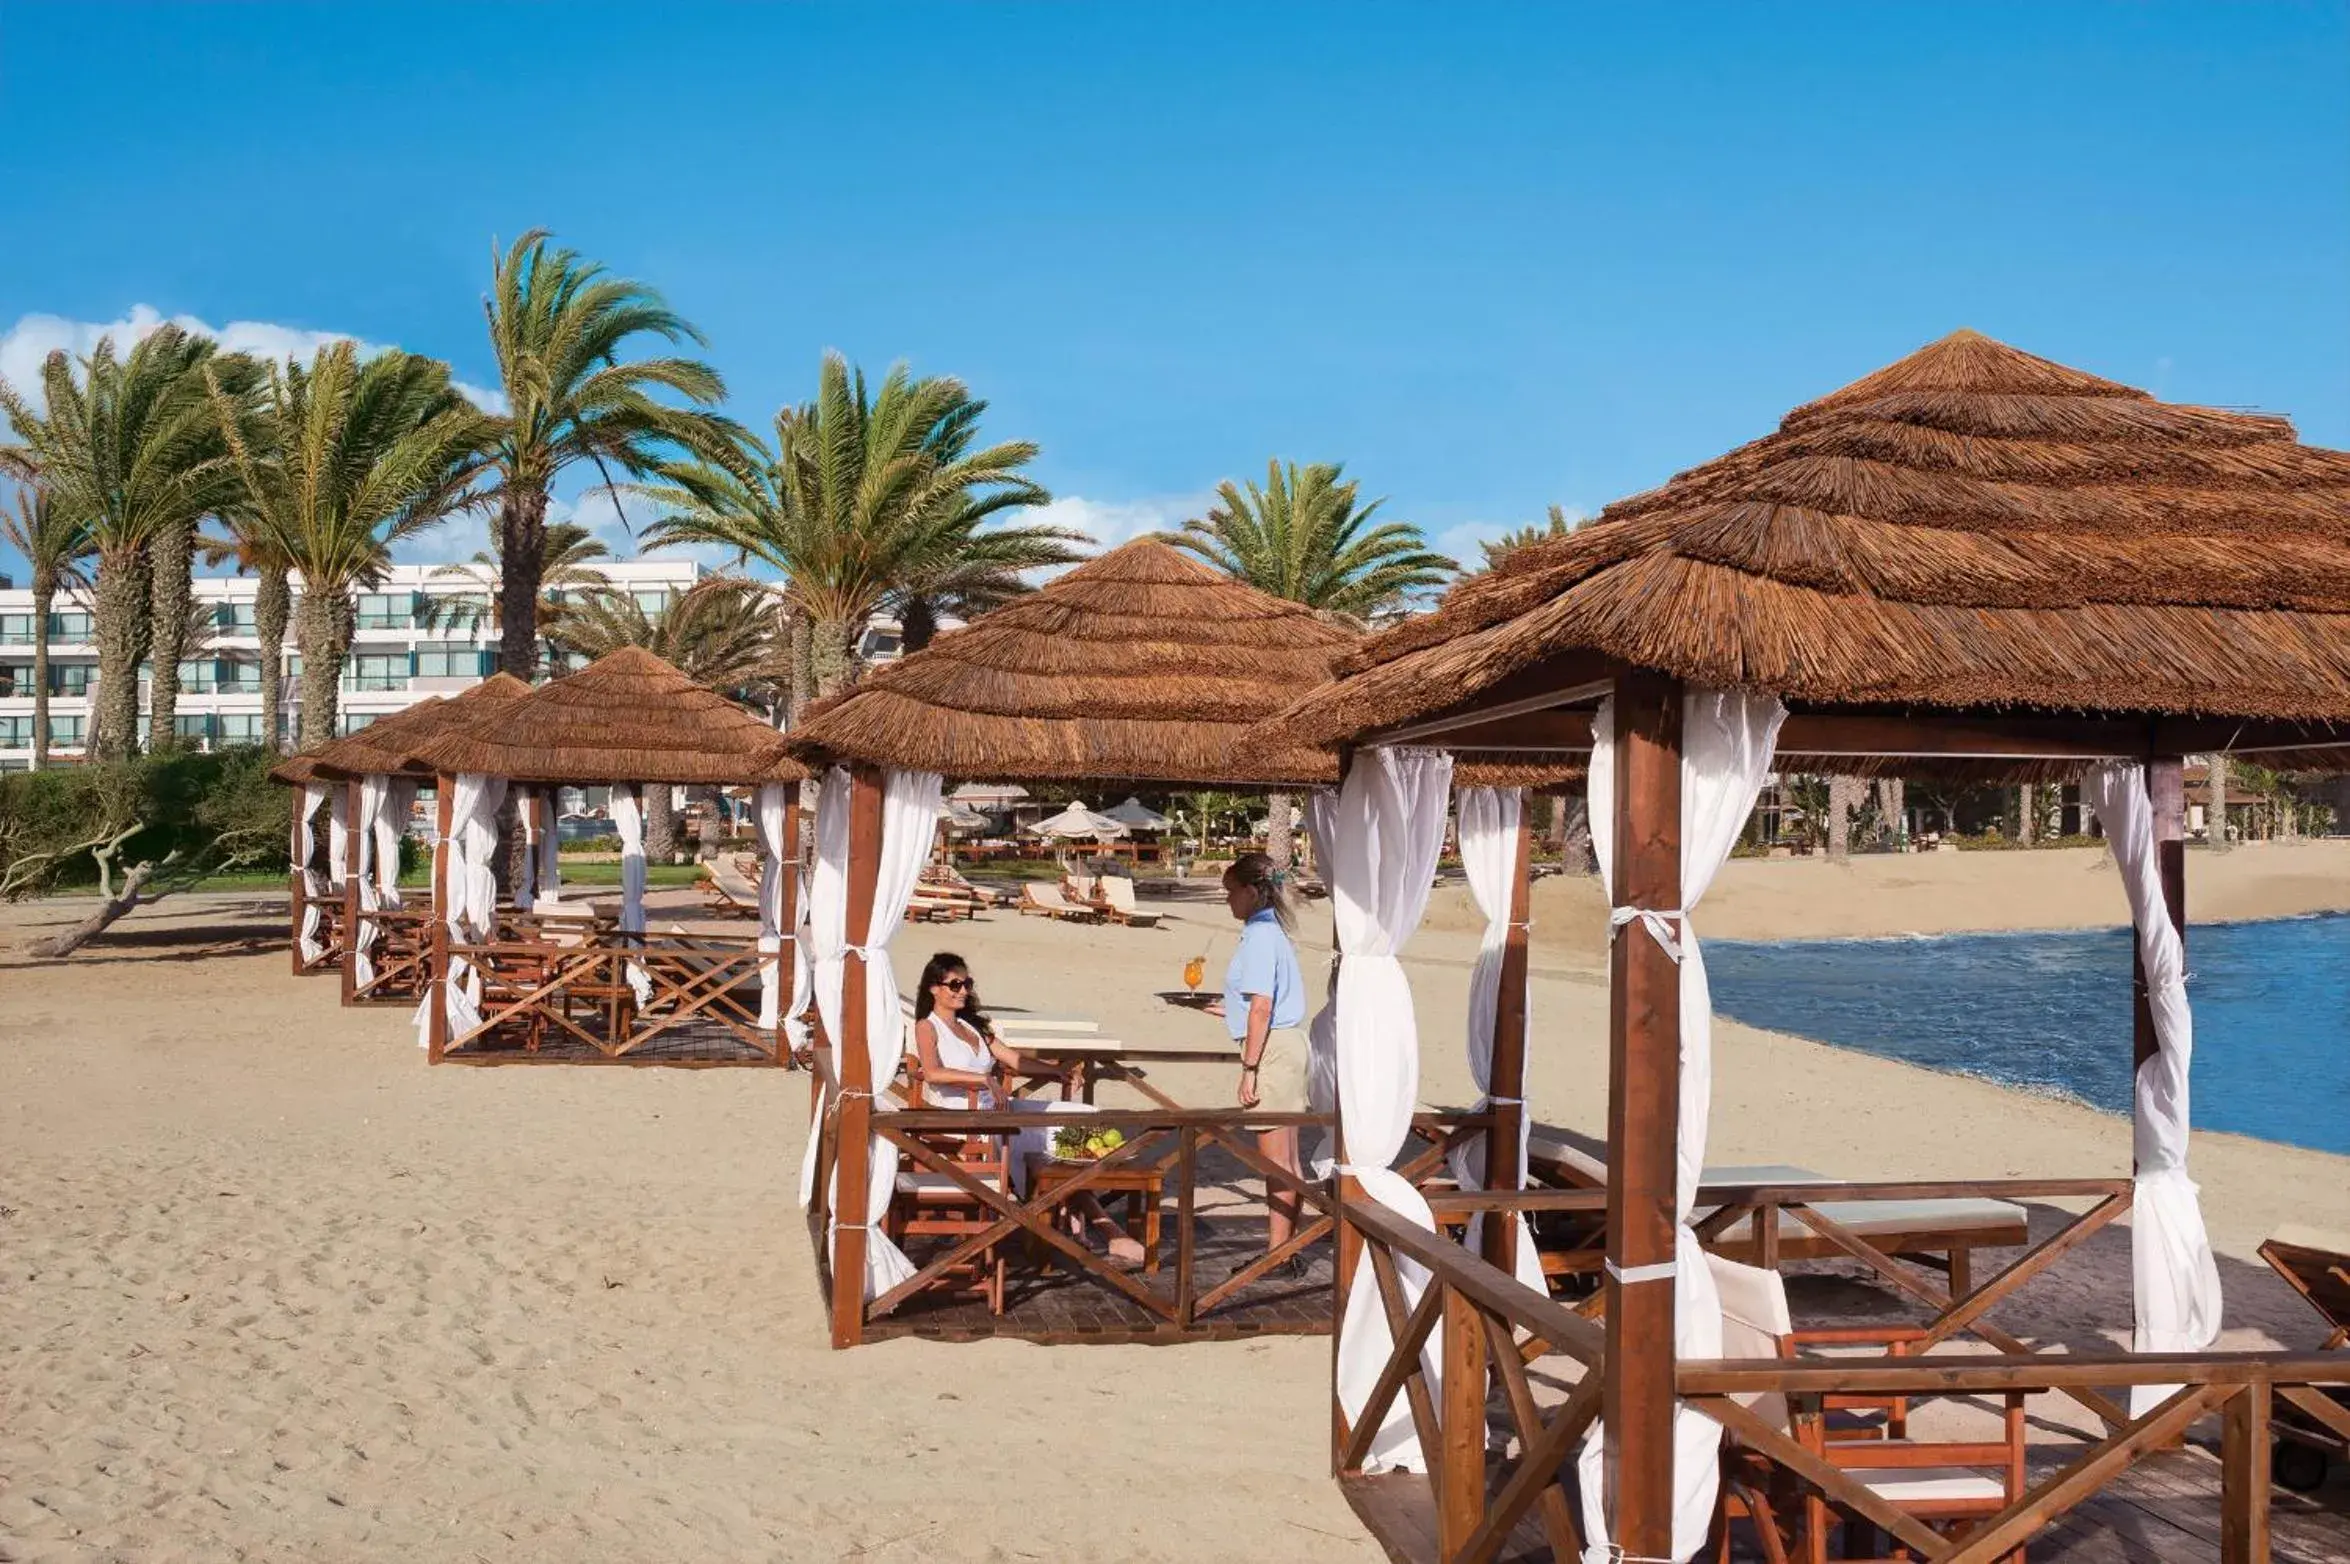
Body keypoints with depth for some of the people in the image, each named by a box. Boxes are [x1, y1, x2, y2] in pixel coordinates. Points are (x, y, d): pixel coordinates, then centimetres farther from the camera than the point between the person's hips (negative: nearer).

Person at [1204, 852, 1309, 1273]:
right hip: (1289, 1042, 10)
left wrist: (1249, 1068, -19)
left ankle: (1279, 1253, 2)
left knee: (1276, 1158, -4)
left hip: (1272, 1047, -10)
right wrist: (1233, 1011, 28)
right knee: (1287, 1158, 14)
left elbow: (1262, 1007, -20)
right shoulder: (1274, 931, 14)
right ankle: (1286, 1245, 20)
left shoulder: (1259, 936, -15)